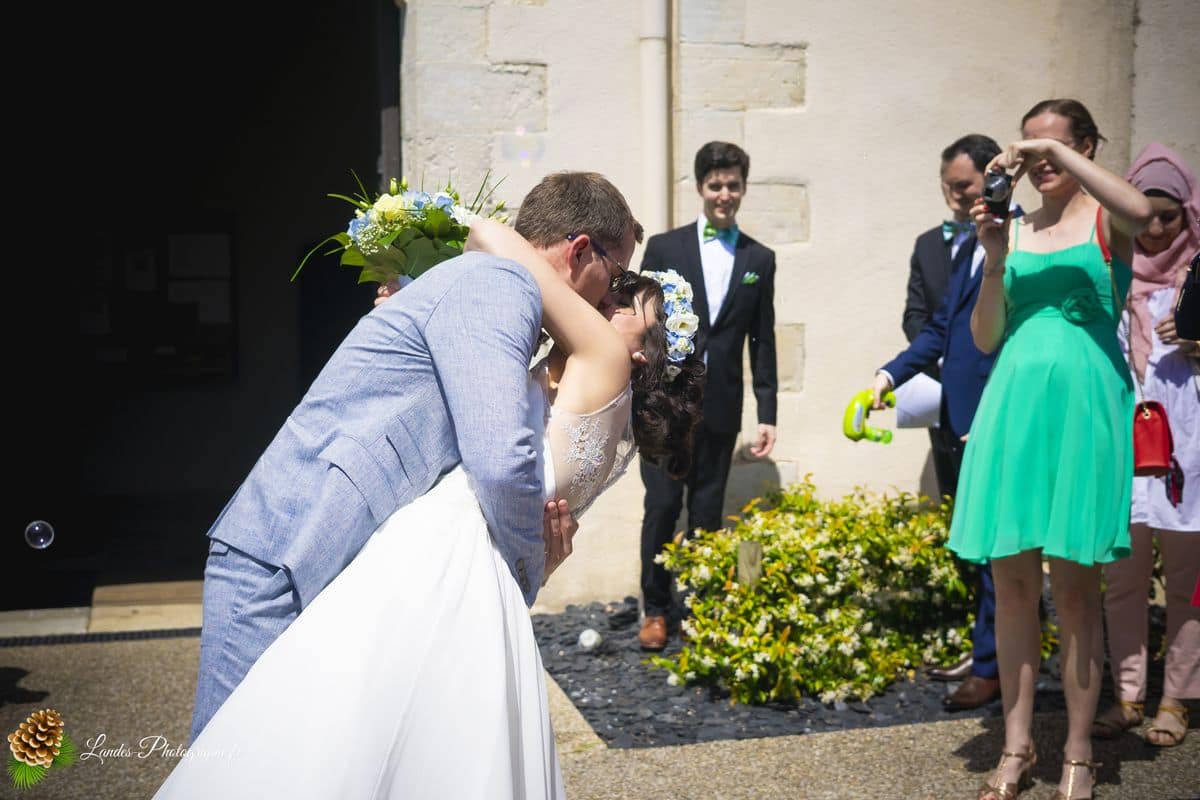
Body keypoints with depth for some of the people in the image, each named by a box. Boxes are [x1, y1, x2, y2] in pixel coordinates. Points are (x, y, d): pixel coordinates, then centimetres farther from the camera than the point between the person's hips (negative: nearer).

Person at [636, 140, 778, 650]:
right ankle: (655, 608, 16)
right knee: (662, 507, 0)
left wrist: (767, 413, 5)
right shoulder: (664, 248, 3)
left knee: (707, 512, 8)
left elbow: (762, 341, 8)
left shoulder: (759, 259, 9)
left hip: (720, 407, 2)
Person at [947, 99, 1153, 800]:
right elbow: (986, 339, 9)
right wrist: (995, 262, -4)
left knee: (1074, 581, 0)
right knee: (1012, 579, 5)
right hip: (1013, 403, 4)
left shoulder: (1104, 219, 4)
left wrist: (1060, 154, -17)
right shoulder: (1014, 229, 14)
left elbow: (1140, 212, -23)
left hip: (1082, 401, -4)